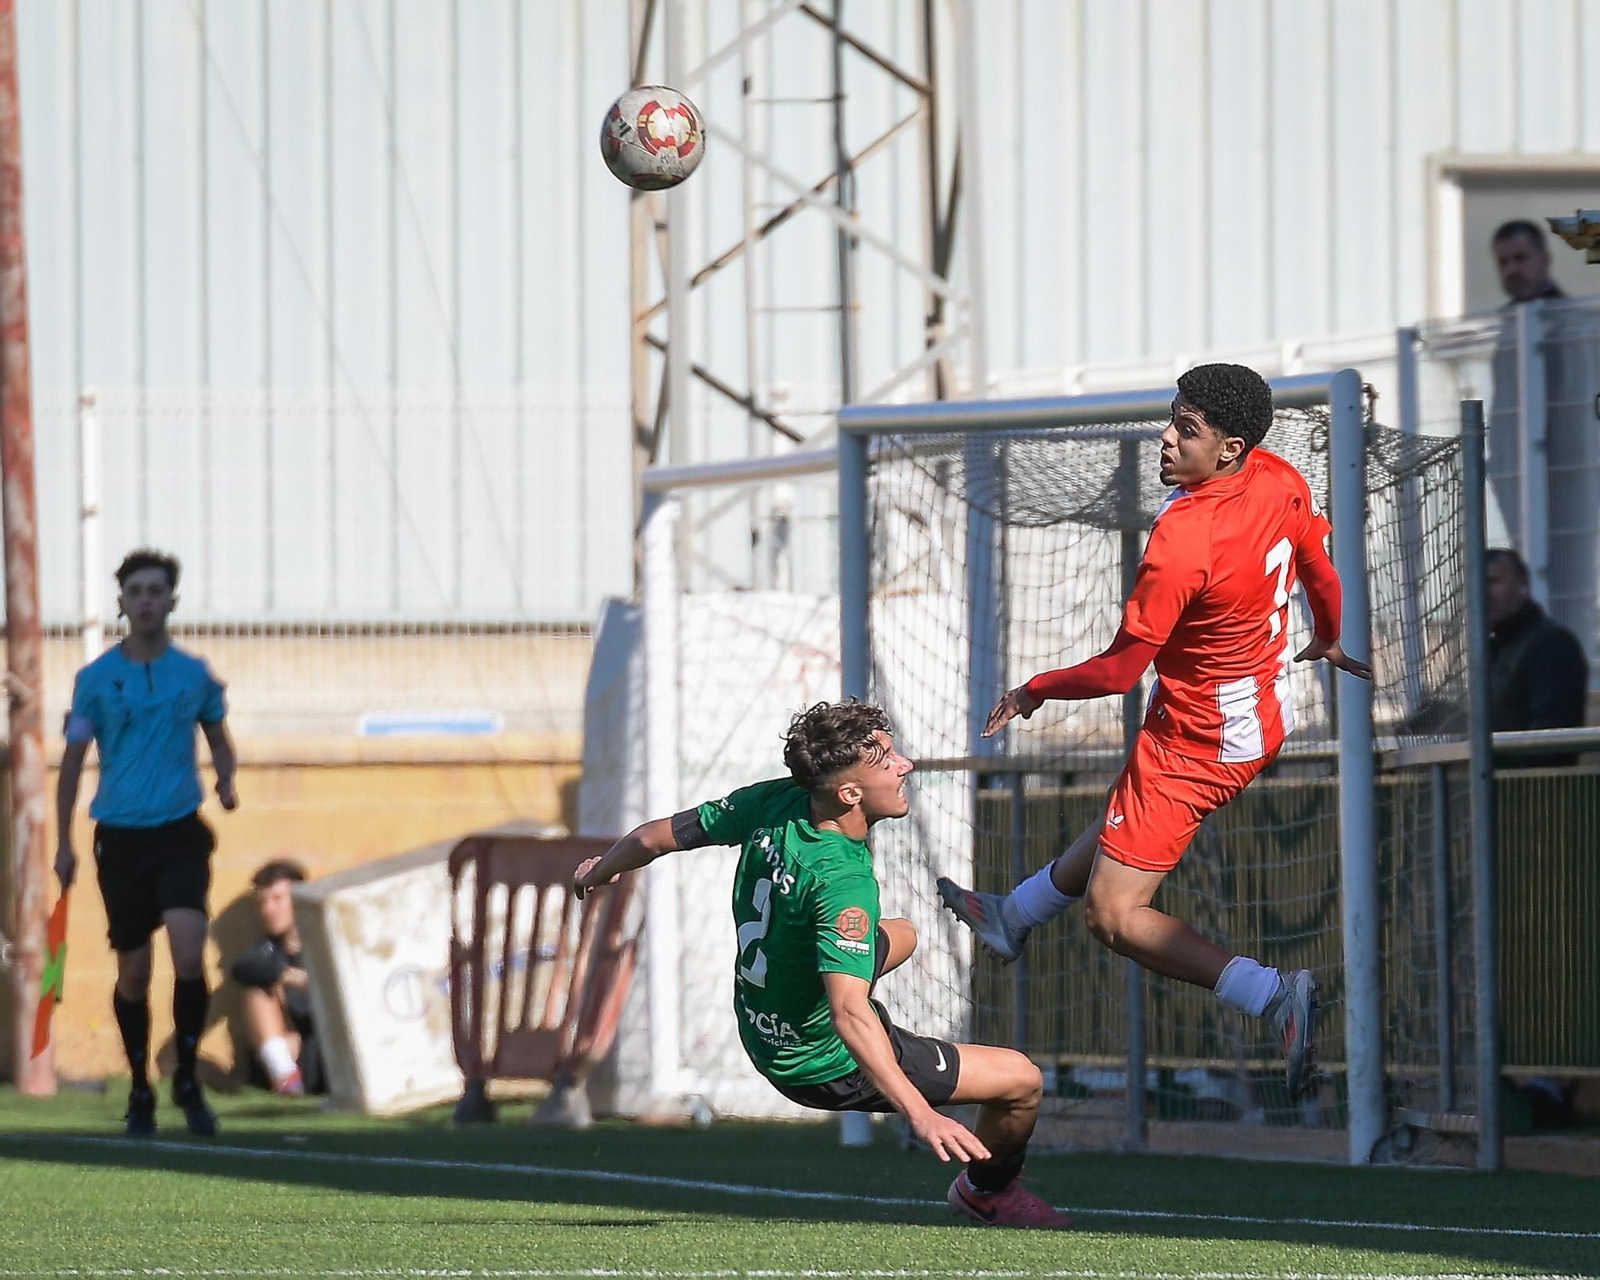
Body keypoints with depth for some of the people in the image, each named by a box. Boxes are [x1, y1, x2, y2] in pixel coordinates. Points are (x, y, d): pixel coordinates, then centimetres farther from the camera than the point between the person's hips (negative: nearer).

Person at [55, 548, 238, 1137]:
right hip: (120, 837, 0)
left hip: (181, 832, 0)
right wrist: (63, 844, 3)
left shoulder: (195, 674, 4)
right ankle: (139, 1090, 19)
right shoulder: (95, 679, 2)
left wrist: (226, 780, -3)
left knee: (189, 952, -18)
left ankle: (187, 1078, -2)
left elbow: (219, 739, 18)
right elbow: (72, 760, 6)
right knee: (133, 972, 4)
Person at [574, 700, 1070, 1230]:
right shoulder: (843, 881, -37)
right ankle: (989, 1192, 29)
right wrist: (920, 1113, -50)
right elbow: (850, 1015, -45)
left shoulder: (776, 802, -16)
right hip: (827, 1063, -9)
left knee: (900, 936, 35)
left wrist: (600, 870, 19)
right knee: (1022, 1081, -2)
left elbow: (653, 837, -2)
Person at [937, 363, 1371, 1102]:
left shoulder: (1180, 542, -33)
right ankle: (1017, 916, 55)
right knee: (1117, 827, 32)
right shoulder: (1280, 481, -11)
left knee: (1112, 916, -5)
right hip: (1262, 714, 9)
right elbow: (1318, 568, 9)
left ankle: (1270, 995, -14)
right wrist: (1328, 642, 31)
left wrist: (1032, 694, -5)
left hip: (1198, 744, -9)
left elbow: (1119, 670, -23)